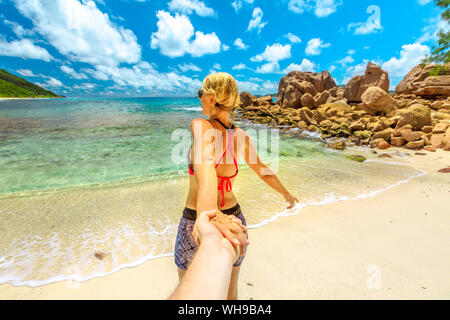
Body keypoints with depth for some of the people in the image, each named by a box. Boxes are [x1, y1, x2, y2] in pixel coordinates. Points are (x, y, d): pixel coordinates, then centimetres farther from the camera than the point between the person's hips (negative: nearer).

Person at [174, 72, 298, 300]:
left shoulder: (201, 126, -17)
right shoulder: (241, 137, -2)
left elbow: (205, 162, -38)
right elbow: (263, 171, 9)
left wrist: (209, 212, -53)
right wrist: (287, 195, 24)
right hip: (234, 218, 4)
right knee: (230, 293, 29)